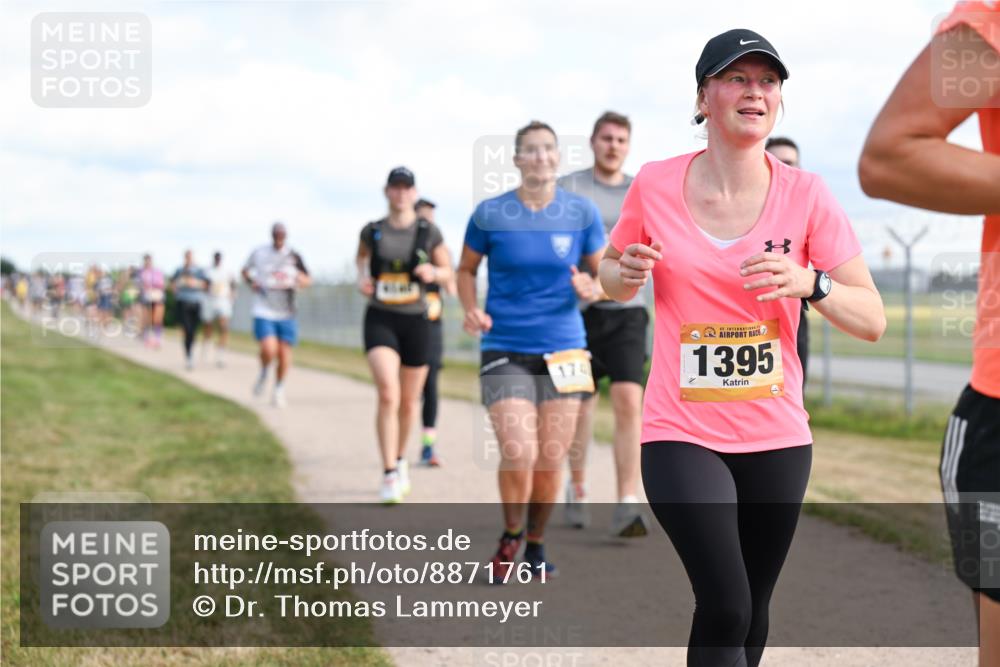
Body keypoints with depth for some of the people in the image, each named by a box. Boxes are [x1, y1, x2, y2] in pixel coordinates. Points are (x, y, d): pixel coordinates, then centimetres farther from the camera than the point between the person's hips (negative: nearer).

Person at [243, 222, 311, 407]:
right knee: (269, 350, -19)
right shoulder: (259, 253, 2)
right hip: (264, 311, -2)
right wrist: (251, 282, 0)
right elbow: (245, 270, 20)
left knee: (284, 352, 3)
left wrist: (299, 279, -16)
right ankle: (264, 372, 15)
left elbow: (307, 280, 7)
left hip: (286, 314, 2)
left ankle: (279, 390, 25)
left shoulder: (293, 256, 1)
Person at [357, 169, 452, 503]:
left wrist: (433, 273, -15)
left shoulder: (429, 232, 0)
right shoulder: (372, 232, 2)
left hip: (416, 321, 1)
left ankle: (400, 459, 39)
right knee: (388, 394, -20)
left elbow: (448, 272, 7)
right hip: (380, 320, -1)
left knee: (409, 401, 12)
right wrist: (362, 278, 2)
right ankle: (389, 475, -17)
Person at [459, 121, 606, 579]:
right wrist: (471, 309, -8)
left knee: (551, 460, 5)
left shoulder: (581, 212, 2)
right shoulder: (489, 213, -1)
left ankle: (536, 545, 28)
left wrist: (591, 287, -13)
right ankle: (510, 537, 14)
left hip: (564, 349, 2)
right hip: (504, 351, -2)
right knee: (517, 455, -15)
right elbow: (466, 269, 11)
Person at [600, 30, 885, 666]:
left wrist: (810, 283, -23)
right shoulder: (656, 184, -3)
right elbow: (612, 281, 14)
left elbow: (872, 321, -4)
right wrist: (627, 272, -9)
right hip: (681, 432, -2)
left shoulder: (805, 194, -4)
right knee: (724, 606, -17)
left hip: (777, 438, 2)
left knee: (752, 612, 12)